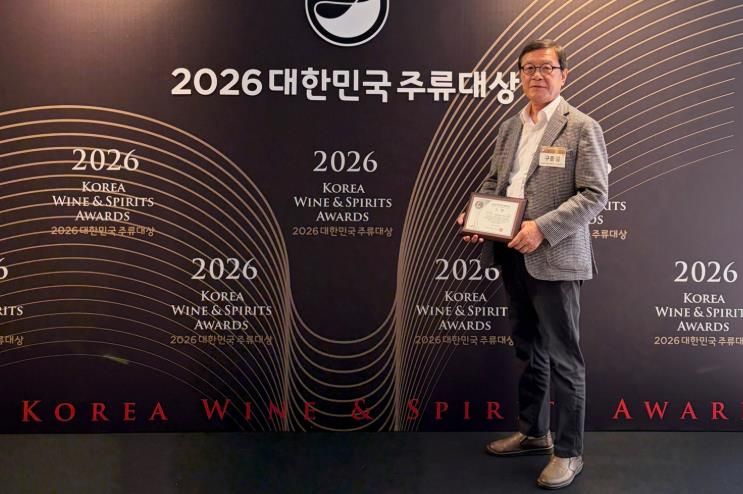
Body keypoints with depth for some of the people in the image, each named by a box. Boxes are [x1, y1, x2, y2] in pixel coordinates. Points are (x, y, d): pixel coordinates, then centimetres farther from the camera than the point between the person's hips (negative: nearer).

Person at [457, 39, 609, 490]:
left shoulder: (582, 128, -6)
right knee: (529, 351, 18)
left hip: (554, 258, -6)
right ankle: (533, 432, 34)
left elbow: (596, 194, -13)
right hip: (513, 257, 7)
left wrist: (542, 228, -22)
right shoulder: (510, 128, 14)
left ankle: (568, 452, 16)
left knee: (563, 358, 2)